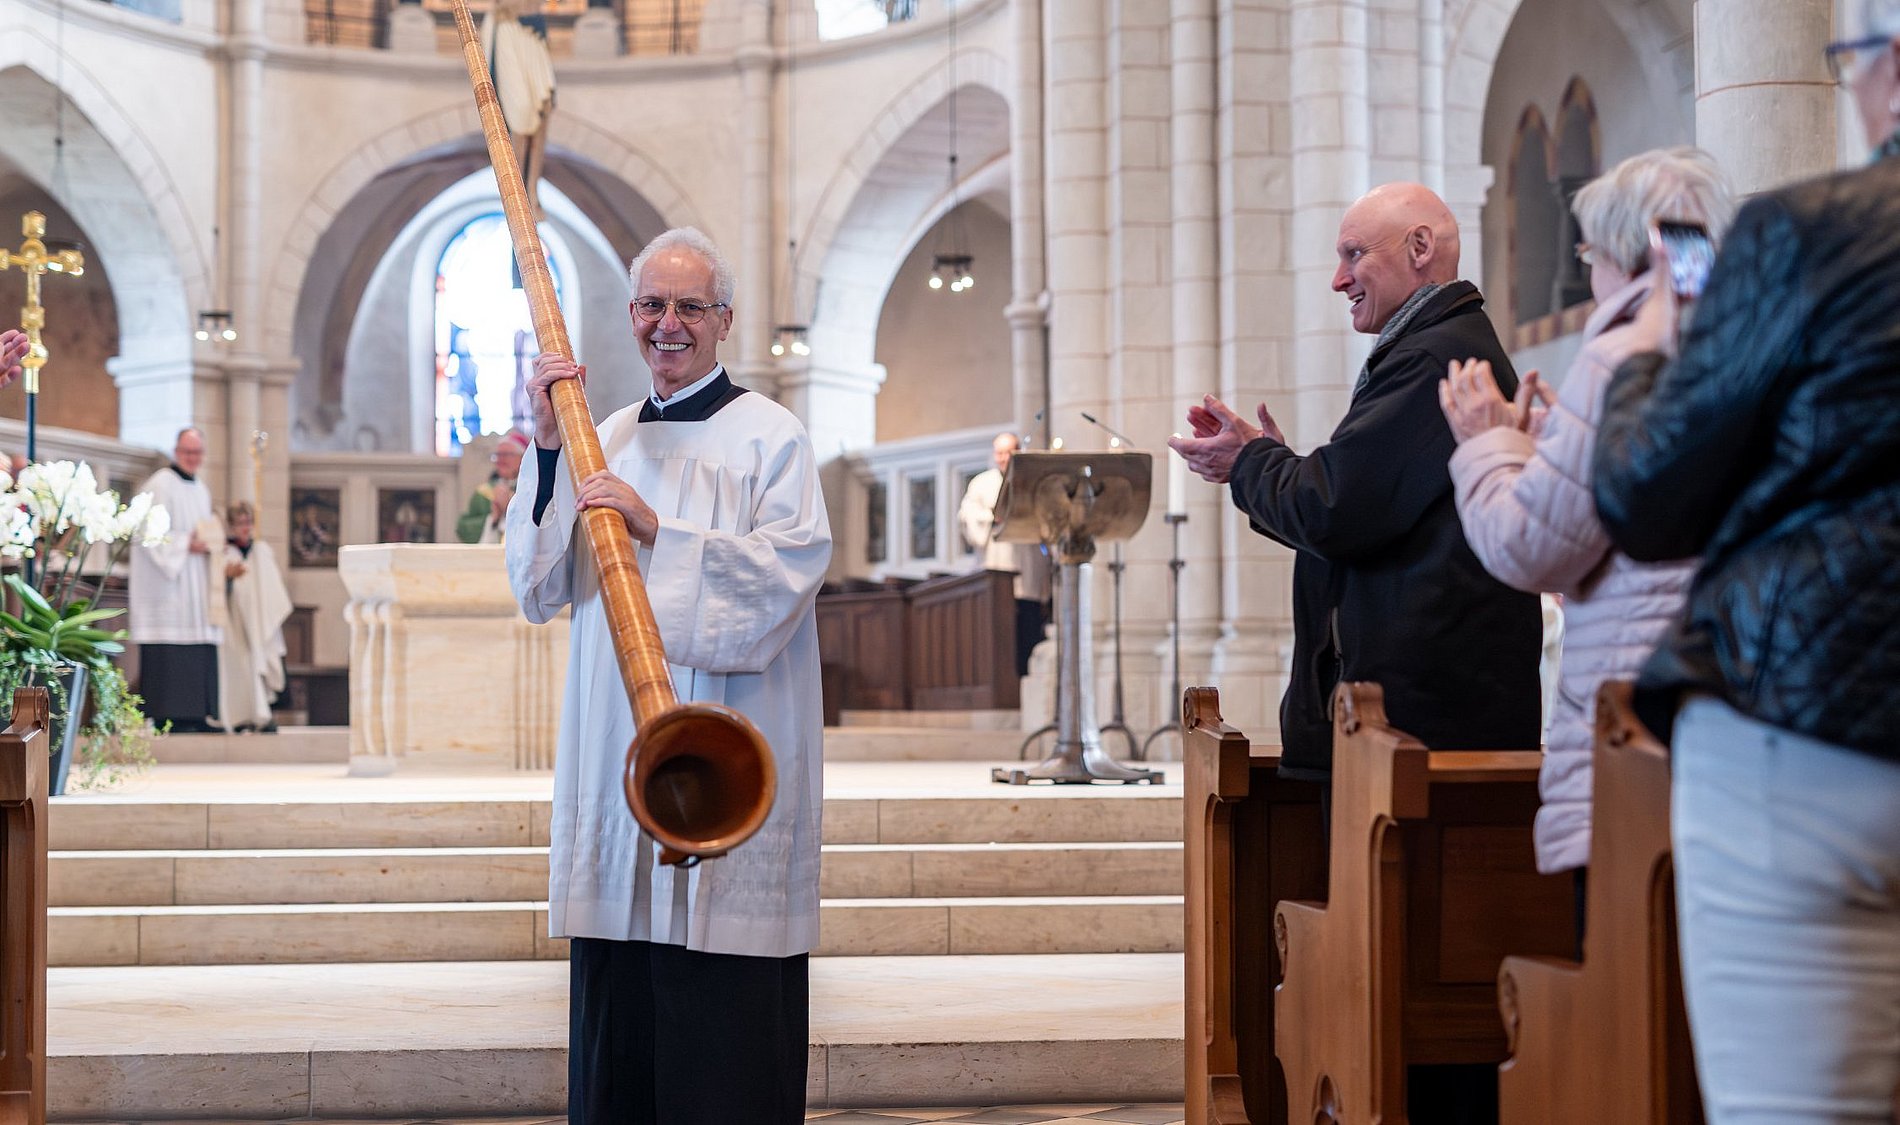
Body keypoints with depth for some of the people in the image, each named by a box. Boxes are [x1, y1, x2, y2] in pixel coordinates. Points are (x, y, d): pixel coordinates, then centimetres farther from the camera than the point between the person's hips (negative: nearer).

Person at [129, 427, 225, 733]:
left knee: (201, 648, 4)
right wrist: (187, 544, -17)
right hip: (169, 583, -8)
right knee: (170, 650, -11)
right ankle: (167, 714, -10)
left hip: (196, 581, 8)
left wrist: (212, 545, 8)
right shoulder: (160, 485, -7)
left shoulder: (201, 490, 20)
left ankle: (198, 713, 7)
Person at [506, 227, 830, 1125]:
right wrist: (546, 447, -1)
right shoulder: (603, 441, 15)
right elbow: (538, 588, 8)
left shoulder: (770, 437, 1)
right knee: (615, 1011, 6)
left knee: (724, 1016, -4)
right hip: (615, 770, 5)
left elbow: (786, 573, -12)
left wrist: (656, 528, -19)